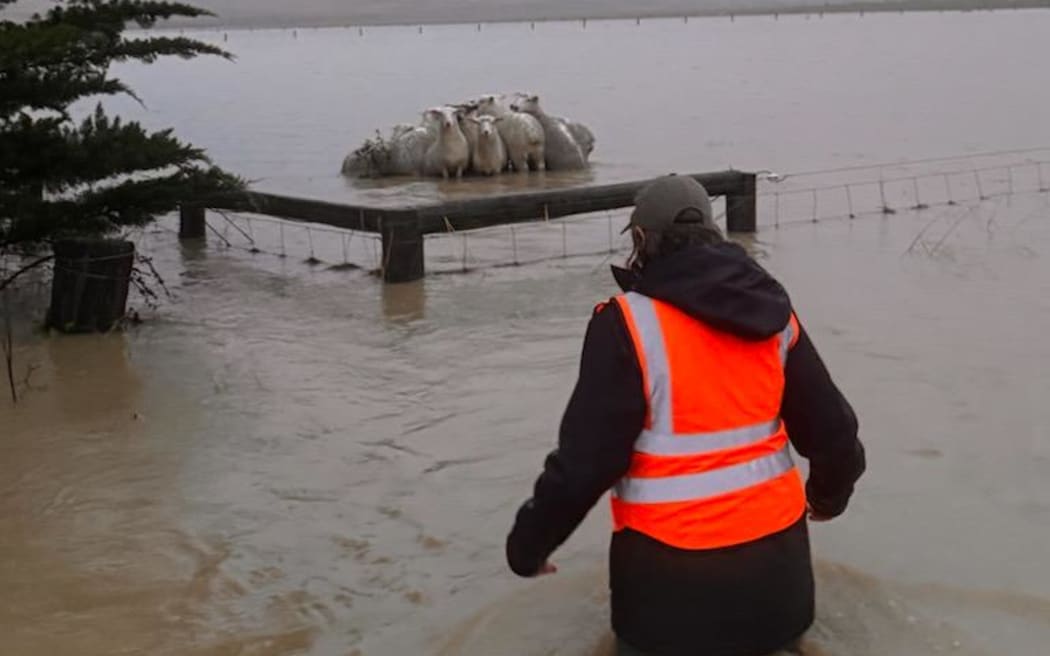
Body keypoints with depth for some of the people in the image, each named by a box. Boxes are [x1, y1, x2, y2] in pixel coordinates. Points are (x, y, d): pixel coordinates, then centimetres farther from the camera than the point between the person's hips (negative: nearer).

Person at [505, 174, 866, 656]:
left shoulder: (628, 323, -15)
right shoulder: (773, 312, 3)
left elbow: (587, 458, -17)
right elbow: (831, 429, 6)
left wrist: (529, 541, -2)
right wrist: (830, 494, 27)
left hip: (674, 565, -5)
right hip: (775, 549, 5)